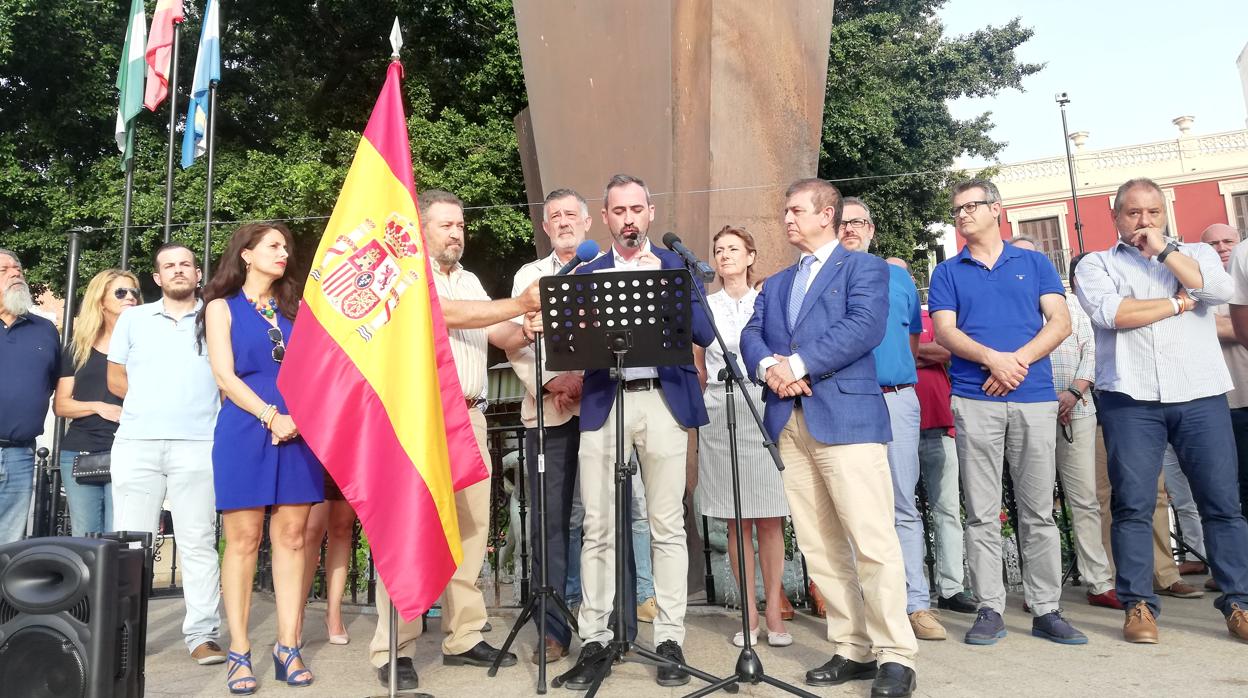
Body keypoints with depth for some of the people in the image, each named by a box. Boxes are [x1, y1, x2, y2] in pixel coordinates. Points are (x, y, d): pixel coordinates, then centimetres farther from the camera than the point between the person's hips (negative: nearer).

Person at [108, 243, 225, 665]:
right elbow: (116, 379, 16)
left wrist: (194, 406, 0)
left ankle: (203, 635, 0)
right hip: (136, 443, 2)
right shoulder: (133, 319, 16)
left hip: (198, 444, -2)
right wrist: (153, 404, 8)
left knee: (198, 542, -2)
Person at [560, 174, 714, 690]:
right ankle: (594, 640, 12)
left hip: (663, 401, -1)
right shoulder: (586, 273, 14)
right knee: (598, 529, 1)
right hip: (602, 404, 1)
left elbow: (703, 332, -2)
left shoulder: (678, 266, 10)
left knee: (667, 526, 3)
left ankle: (670, 639, 14)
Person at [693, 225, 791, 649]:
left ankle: (773, 613, 8)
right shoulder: (704, 306, 11)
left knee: (769, 518, -1)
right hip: (719, 413, 1)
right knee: (737, 520, 3)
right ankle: (749, 613, 11)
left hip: (764, 408, -1)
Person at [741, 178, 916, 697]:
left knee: (873, 542, -8)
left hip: (846, 416, -6)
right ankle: (853, 649, 16)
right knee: (818, 546, 6)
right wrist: (768, 365, -11)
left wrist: (798, 364, -15)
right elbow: (751, 335, 11)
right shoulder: (774, 285, 25)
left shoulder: (864, 267, 6)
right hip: (790, 423, 6)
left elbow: (864, 327, -11)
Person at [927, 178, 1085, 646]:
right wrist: (993, 358, -16)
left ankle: (1046, 610, 12)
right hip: (974, 400, 0)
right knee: (982, 514, 0)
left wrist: (1019, 360, -11)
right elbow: (944, 331, 0)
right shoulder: (948, 272, 13)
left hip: (1034, 398, 1)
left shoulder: (1035, 263, 14)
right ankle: (990, 610, 7)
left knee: (1039, 511, 4)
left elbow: (1060, 322, 4)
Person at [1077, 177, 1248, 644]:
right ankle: (1138, 606, 7)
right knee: (1132, 504, -1)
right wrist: (1178, 303, 0)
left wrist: (1163, 249, -1)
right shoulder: (1097, 265, 11)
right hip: (1130, 399, -2)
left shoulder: (1195, 253, 19)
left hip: (1201, 395, 2)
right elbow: (1110, 312, -9)